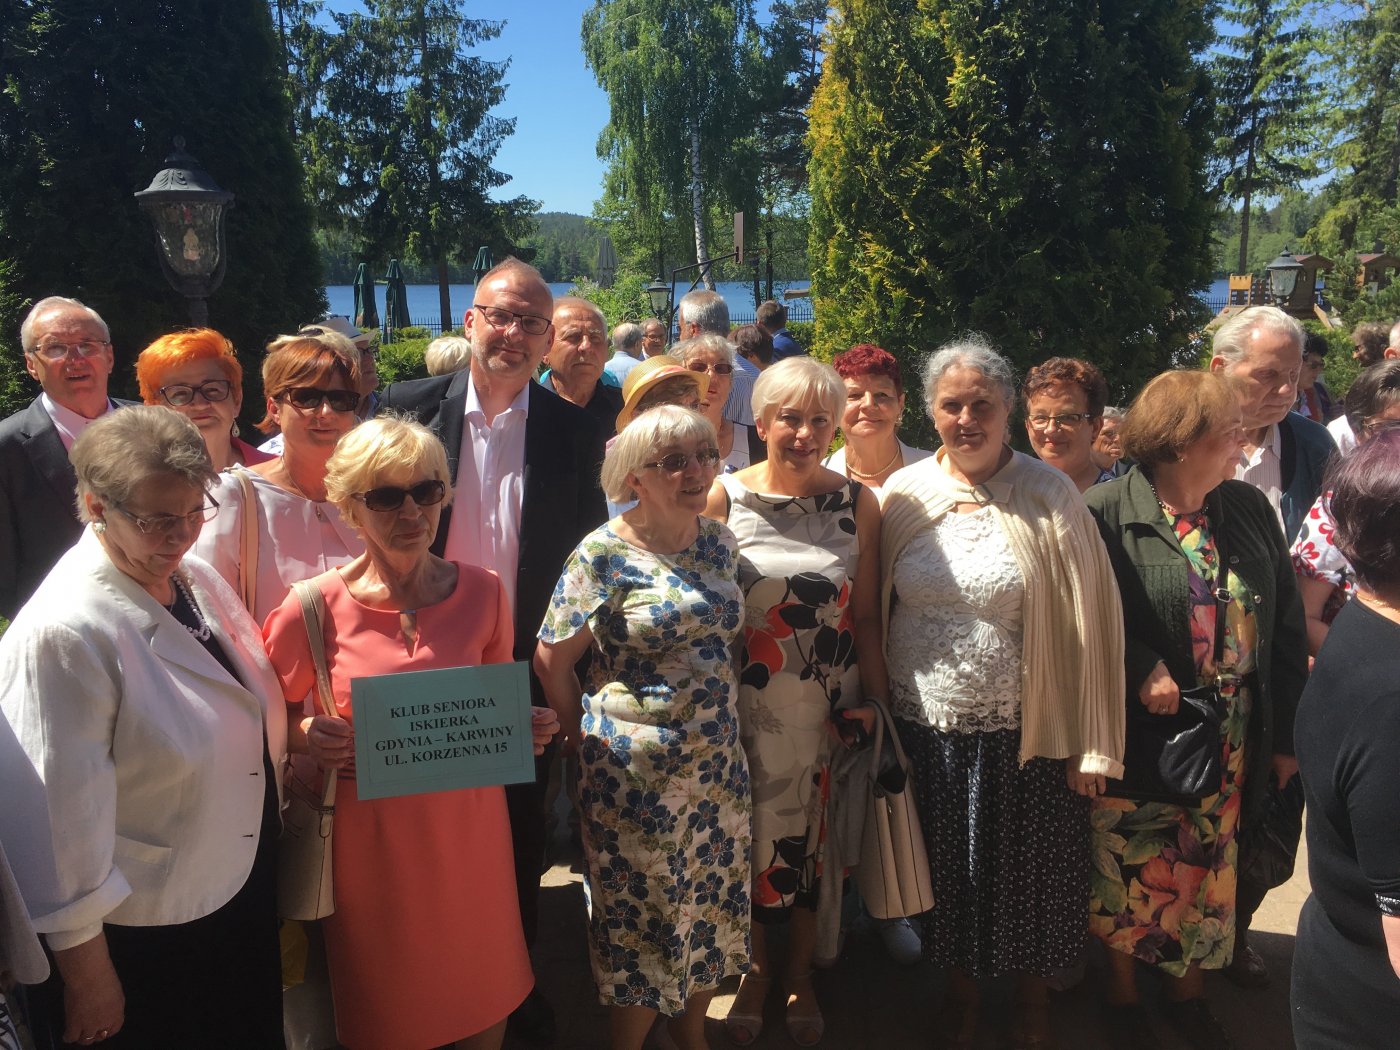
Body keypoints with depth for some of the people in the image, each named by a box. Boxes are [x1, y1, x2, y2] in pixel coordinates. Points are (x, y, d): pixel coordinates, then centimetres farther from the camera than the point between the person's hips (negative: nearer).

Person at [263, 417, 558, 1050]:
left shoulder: (483, 593, -5)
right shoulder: (314, 609, -12)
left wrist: (529, 727, -10)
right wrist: (310, 737, -18)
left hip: (470, 828, 2)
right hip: (371, 838, -2)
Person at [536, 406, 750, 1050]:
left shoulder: (720, 543, 2)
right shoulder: (604, 554, -15)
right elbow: (552, 660, -8)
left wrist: (720, 718, 11)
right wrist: (590, 734, 0)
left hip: (717, 756, 5)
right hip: (635, 767, -5)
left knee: (711, 902, 18)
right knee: (640, 911, 10)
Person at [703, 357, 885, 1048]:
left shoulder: (858, 504, -1)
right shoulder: (723, 497, -5)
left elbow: (866, 614, 3)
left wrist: (874, 701, 0)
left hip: (831, 705, 1)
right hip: (747, 705, -1)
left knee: (817, 833, 13)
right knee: (750, 834, 11)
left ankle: (799, 970, 38)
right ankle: (755, 968, 37)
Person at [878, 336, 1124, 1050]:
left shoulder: (1049, 497, -10)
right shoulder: (904, 495, -3)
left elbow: (1085, 625, -9)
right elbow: (874, 608, 3)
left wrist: (1089, 744, -10)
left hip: (1023, 731, -2)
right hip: (924, 726, 2)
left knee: (1025, 877, 16)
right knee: (947, 871, 19)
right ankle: (961, 986, 45)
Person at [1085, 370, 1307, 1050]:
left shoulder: (1248, 509, 2)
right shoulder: (1105, 513, -15)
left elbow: (1286, 627, 6)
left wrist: (1286, 733, 7)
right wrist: (1141, 668, -23)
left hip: (1226, 740, 5)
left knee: (1207, 869, 17)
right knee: (1129, 870, 10)